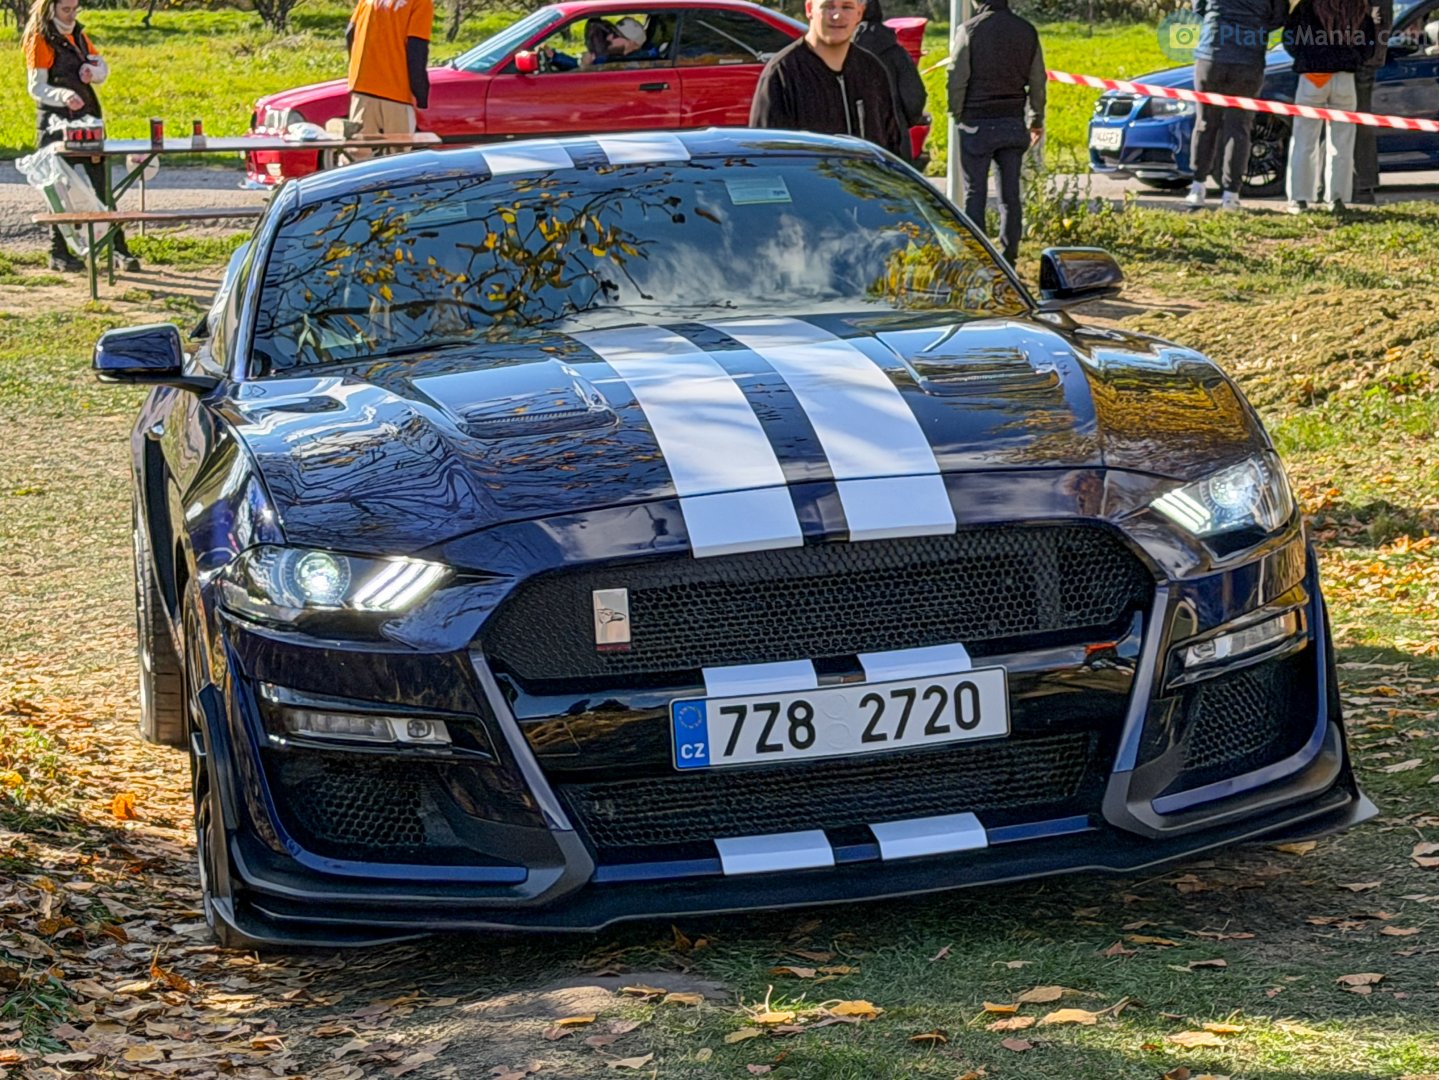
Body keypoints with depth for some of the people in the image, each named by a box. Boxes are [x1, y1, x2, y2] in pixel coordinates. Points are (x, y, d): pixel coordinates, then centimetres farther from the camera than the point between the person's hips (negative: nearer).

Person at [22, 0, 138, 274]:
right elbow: (36, 87, -13)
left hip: (86, 117, 6)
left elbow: (102, 69, 19)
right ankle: (59, 254, 7)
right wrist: (63, 96, -32)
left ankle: (119, 249, 4)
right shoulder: (40, 40, -8)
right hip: (56, 121, -6)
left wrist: (94, 70, -5)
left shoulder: (78, 35, 13)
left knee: (100, 184, 4)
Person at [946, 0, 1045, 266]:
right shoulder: (1027, 32, 5)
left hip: (977, 123, -4)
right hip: (1014, 123, 4)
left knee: (975, 193, 1)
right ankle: (1009, 257, 9)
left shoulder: (969, 30, -9)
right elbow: (1037, 82, 10)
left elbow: (957, 79, -9)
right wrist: (1037, 120, 20)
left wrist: (957, 115, 4)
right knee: (1010, 193, 8)